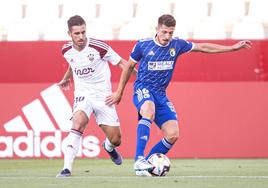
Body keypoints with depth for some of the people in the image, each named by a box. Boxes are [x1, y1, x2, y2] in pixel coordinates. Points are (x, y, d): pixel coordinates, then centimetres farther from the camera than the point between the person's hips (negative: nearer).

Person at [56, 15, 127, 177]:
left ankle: (109, 147, 43)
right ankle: (67, 168, -33)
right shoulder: (67, 51, -2)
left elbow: (121, 63, -6)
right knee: (78, 123, -31)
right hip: (83, 95, 1)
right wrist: (66, 79, 42)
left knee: (116, 140, 2)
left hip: (103, 97, -1)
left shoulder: (98, 47, -15)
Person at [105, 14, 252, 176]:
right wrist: (119, 92, 14)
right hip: (142, 89, -5)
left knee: (173, 135, -11)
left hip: (161, 95, 5)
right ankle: (139, 160, -45)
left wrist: (233, 47, 12)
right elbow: (129, 67, 8)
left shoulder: (177, 45, 1)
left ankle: (148, 163, 5)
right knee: (149, 112, -39)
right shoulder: (143, 45, -7)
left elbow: (204, 47, 12)